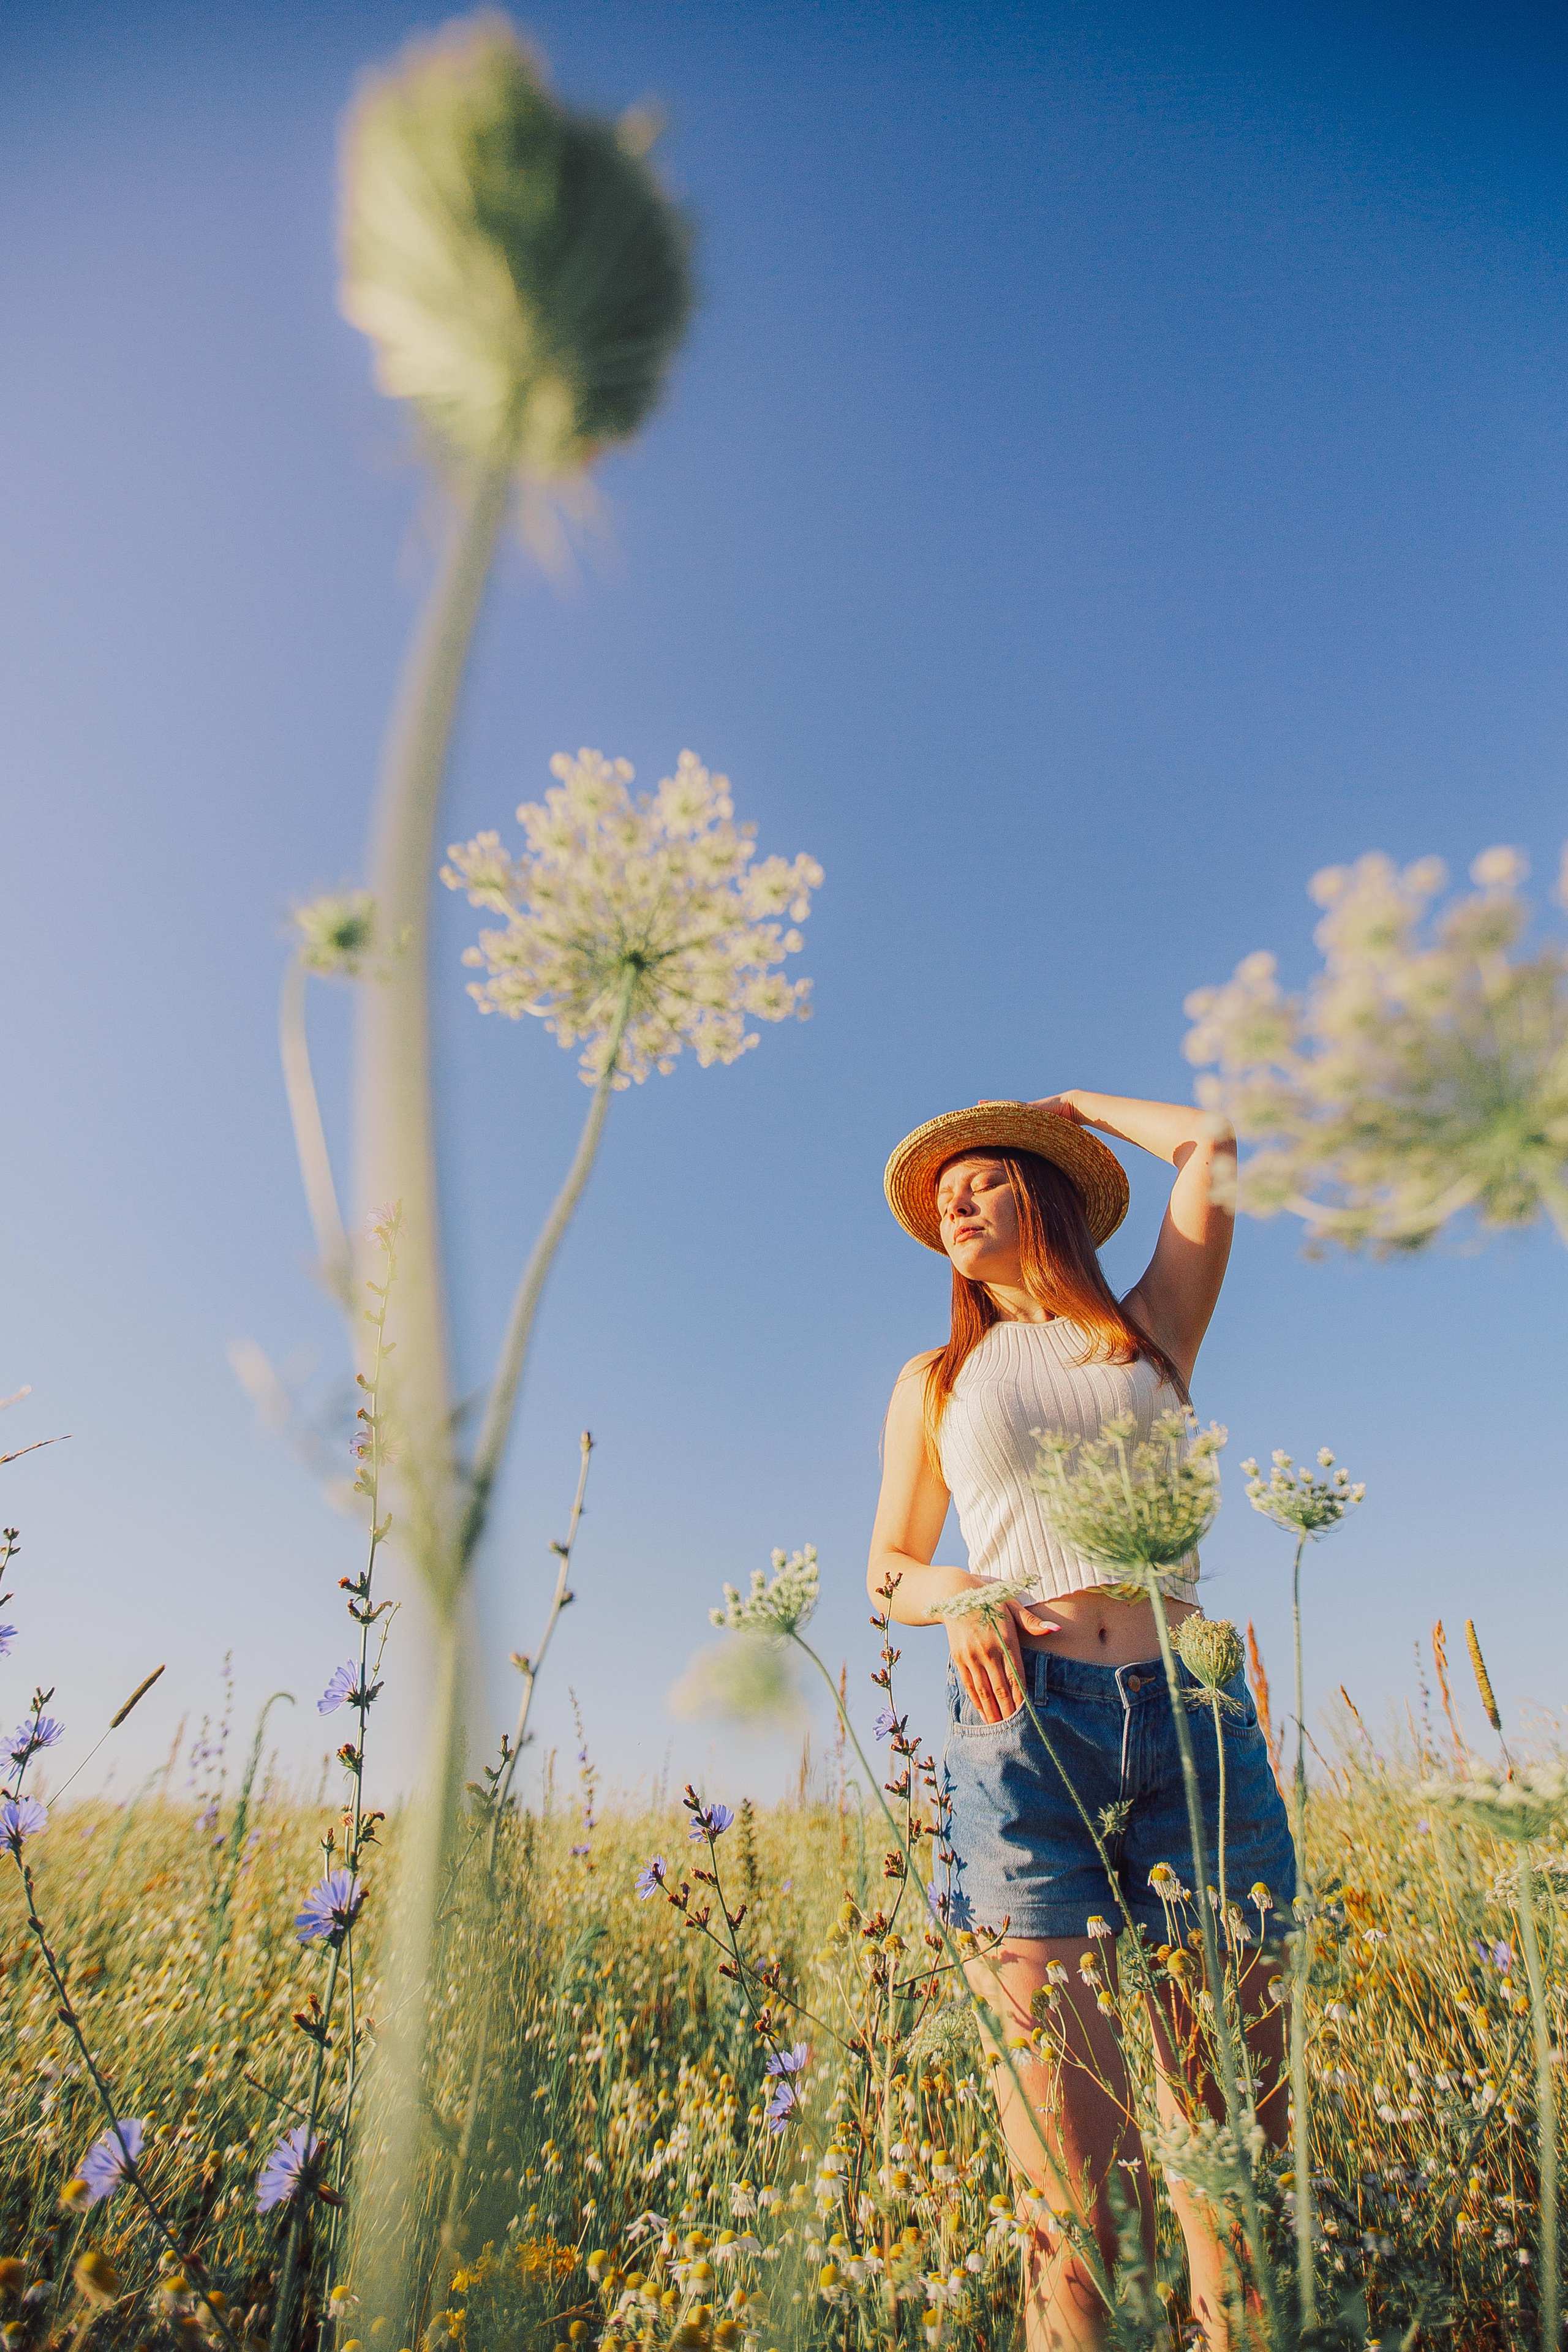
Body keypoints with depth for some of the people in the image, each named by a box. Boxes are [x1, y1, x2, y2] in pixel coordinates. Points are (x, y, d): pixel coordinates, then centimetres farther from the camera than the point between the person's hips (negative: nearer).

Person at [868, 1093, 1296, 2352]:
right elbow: (888, 1574, 17)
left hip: (1193, 1716, 1)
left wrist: (1073, 1102, 24)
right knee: (1068, 2154, -5)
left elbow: (1207, 1147, 8)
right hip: (1021, 1721, 0)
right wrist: (960, 1596, -5)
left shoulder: (1153, 1331, 15)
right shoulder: (934, 1384, 16)